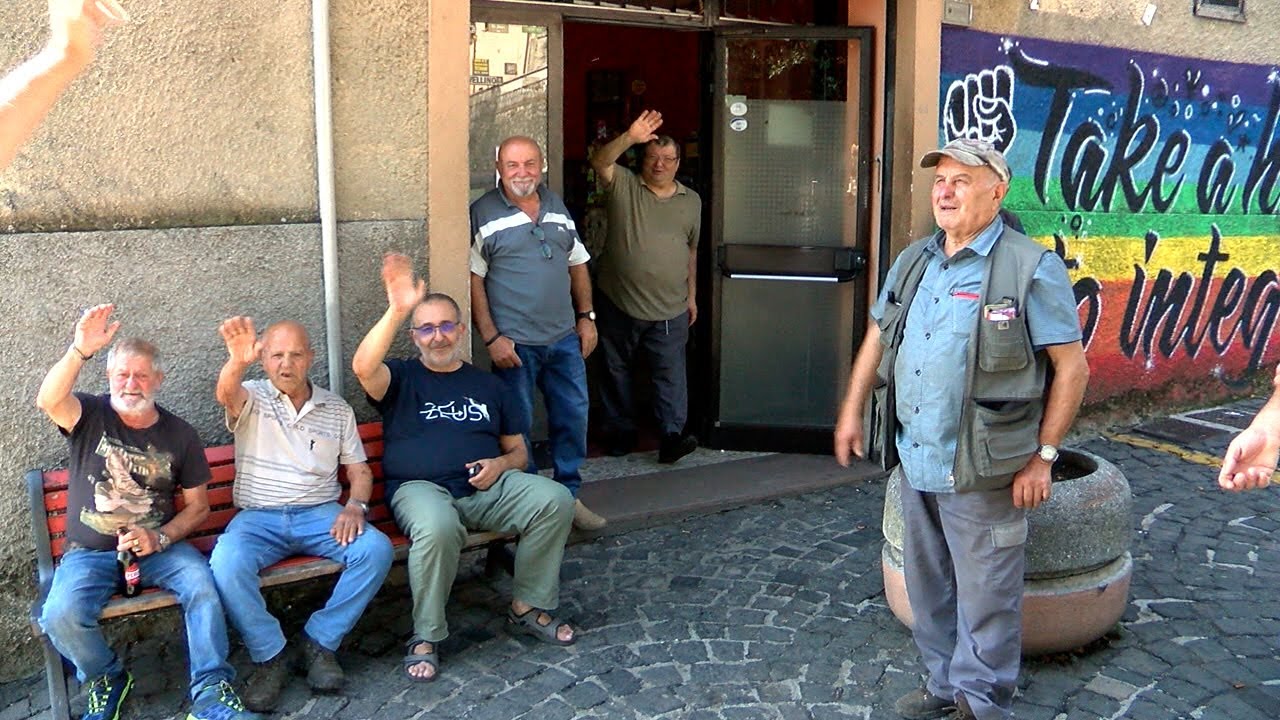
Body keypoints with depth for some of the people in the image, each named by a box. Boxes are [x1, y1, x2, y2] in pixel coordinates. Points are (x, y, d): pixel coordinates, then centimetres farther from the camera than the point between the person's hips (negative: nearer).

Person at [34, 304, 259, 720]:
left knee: (203, 584, -29)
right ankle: (106, 681, 4)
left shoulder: (179, 435, 3)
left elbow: (198, 505, 6)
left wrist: (160, 538, -12)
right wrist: (80, 351, -42)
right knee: (61, 615, -27)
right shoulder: (90, 416, -1)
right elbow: (48, 401, -26)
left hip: (159, 545, 1)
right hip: (89, 552, 0)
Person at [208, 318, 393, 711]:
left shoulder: (338, 409, 13)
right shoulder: (252, 399, 5)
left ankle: (320, 641, -9)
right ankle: (270, 656, -11)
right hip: (258, 517, -1)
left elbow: (360, 471, 13)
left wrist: (355, 506, -10)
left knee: (377, 550, -26)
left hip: (321, 514, 2)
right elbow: (226, 394, -21)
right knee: (226, 565, -33)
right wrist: (237, 361, -46)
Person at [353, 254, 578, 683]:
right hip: (421, 488, -3)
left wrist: (501, 464, -4)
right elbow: (363, 367, -15)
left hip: (486, 486, 4)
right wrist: (397, 310, -26)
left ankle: (528, 608, -7)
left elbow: (518, 451, 21)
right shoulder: (401, 379, 11)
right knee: (437, 527, -39)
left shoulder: (488, 386, 21)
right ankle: (426, 637, -19)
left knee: (555, 500, -22)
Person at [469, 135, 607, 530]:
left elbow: (577, 264, 18)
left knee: (573, 417, 10)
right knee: (517, 425, 3)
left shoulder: (557, 207, 12)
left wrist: (586, 316, 10)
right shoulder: (483, 213, -5)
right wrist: (491, 337, -14)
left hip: (565, 337, 5)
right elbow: (472, 279, -8)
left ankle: (569, 494, 25)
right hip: (514, 342, -5)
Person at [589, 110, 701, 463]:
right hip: (618, 303, -1)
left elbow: (691, 251, 14)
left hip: (670, 309, 1)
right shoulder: (623, 186, -1)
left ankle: (672, 436, -3)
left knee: (671, 374, -4)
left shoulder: (691, 201, 9)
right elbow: (599, 162, -21)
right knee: (617, 370, 10)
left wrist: (691, 295, 12)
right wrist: (630, 138, -36)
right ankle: (621, 431, 23)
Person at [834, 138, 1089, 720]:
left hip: (981, 471, -7)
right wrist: (852, 409, 17)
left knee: (984, 597, 4)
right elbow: (877, 338, 21)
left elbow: (1072, 367, -9)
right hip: (914, 460, 7)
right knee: (928, 586, 19)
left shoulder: (1031, 268, -10)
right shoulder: (913, 262, 10)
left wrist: (1042, 456, -11)